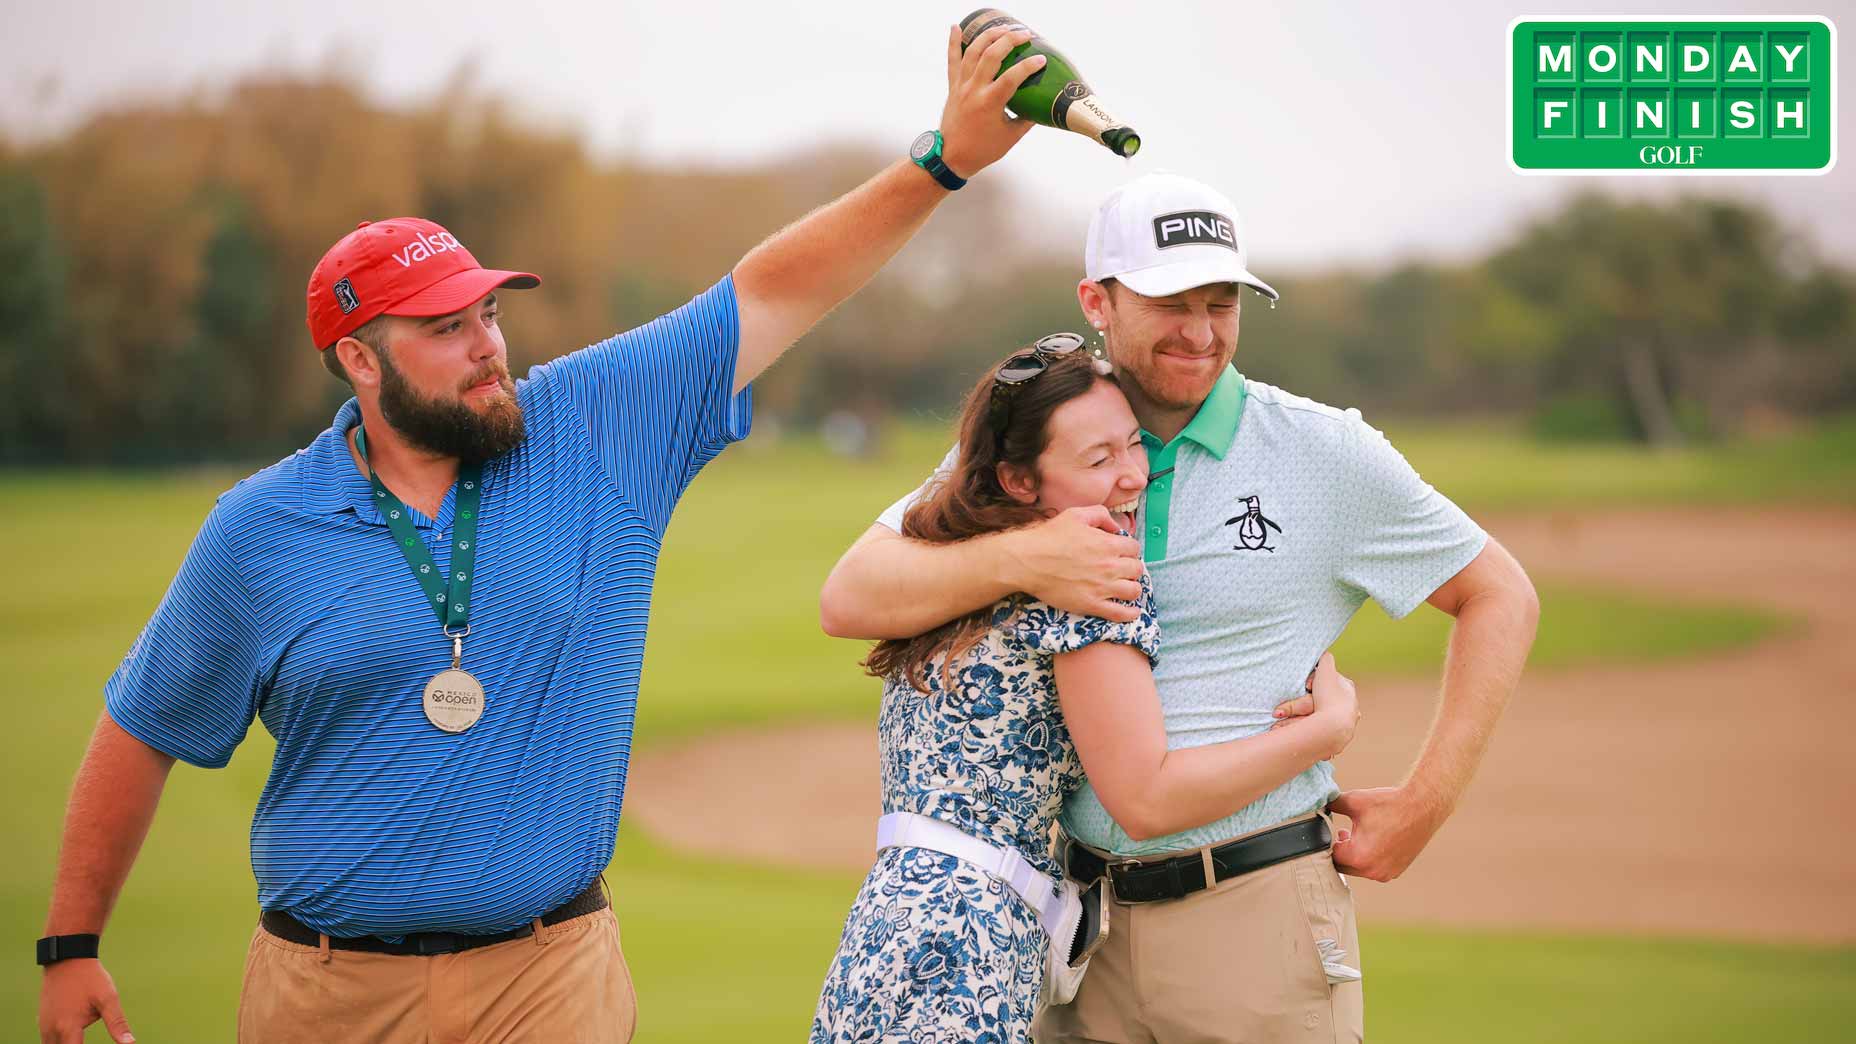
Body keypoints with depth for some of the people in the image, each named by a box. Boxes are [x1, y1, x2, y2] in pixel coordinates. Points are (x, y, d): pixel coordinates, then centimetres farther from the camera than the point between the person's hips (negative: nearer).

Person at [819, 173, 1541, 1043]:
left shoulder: (1326, 454, -1)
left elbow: (1500, 597, 7)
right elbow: (847, 600, -3)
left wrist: (1426, 802, 0)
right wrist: (1020, 558, -19)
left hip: (1259, 918, -2)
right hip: (1085, 919, 3)